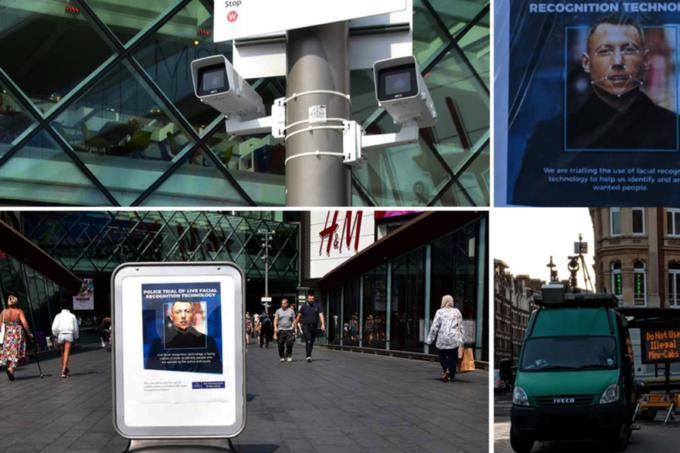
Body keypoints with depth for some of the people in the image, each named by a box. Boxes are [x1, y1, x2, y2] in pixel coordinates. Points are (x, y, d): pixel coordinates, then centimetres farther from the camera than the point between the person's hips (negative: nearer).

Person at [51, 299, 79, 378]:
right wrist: (76, 337, 24)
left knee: (63, 353, 17)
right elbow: (76, 328, 11)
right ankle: (64, 371, -21)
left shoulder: (58, 316, 3)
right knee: (66, 353, -8)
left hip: (60, 335, 1)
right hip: (69, 335, -1)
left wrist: (56, 336, 10)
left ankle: (65, 369, 30)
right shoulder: (72, 316, 5)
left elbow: (54, 328, -4)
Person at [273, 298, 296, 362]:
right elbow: (275, 320, 3)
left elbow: (294, 320, 9)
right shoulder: (278, 311, 8)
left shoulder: (291, 311, 8)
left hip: (289, 330, -1)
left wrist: (294, 328, 1)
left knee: (289, 344, -10)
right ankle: (281, 357, 12)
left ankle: (289, 356, 1)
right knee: (281, 345, 0)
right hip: (281, 330, 1)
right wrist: (275, 328, -10)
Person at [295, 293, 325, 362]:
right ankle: (308, 356, -21)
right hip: (306, 326, -2)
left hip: (314, 326, 2)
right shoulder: (303, 307, 3)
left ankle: (309, 355, 23)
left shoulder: (317, 306, 3)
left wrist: (323, 324, -20)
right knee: (308, 341, -16)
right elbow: (299, 316, 10)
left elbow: (321, 315, -7)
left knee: (312, 342, 9)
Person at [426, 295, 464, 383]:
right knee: (452, 357, 8)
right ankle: (452, 376, 8)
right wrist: (461, 339, 11)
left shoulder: (440, 312, -2)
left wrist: (430, 339, 4)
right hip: (454, 339, 2)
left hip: (443, 339, -2)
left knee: (442, 356, 12)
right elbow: (461, 327, 7)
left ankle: (446, 370, -13)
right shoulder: (457, 312, 6)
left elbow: (434, 327, -2)